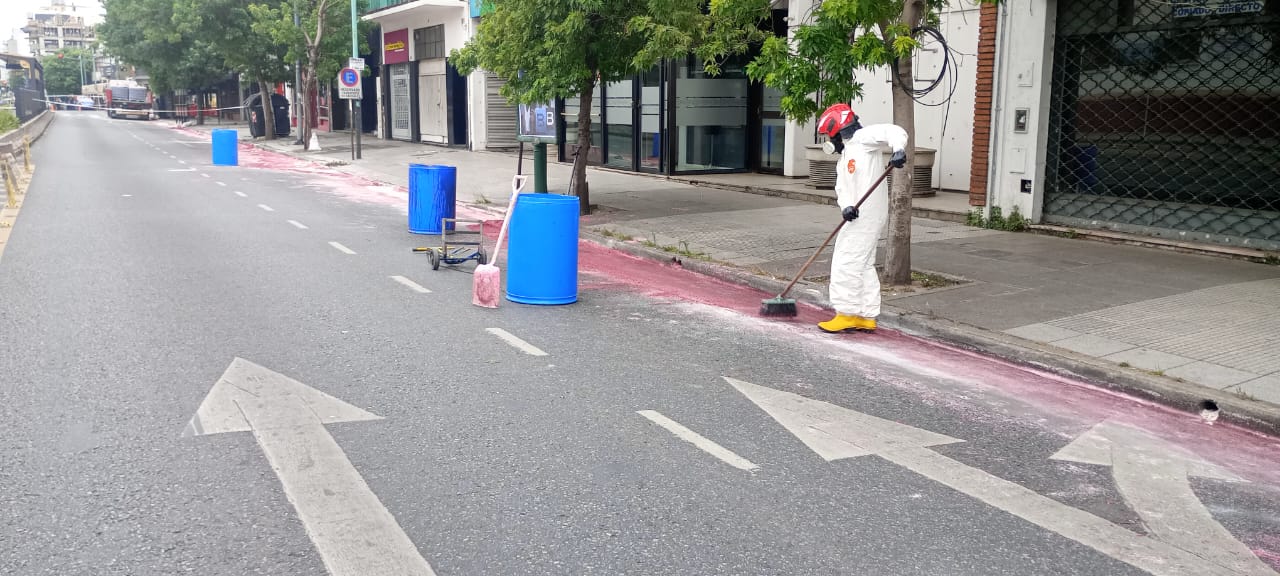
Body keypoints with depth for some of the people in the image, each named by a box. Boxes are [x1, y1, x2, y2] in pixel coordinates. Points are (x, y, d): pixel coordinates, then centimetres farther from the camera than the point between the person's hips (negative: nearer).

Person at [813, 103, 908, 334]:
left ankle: (847, 314, -1)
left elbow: (894, 132, -16)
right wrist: (846, 207, -11)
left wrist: (898, 150, -37)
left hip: (867, 214, -10)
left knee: (847, 263, -7)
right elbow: (842, 190, 10)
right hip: (857, 217, 10)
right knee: (863, 265, 13)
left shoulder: (862, 138, -3)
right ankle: (867, 317, 21)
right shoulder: (843, 160, 23)